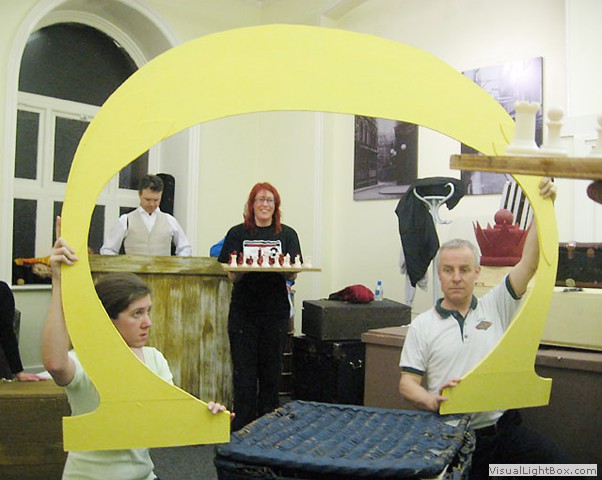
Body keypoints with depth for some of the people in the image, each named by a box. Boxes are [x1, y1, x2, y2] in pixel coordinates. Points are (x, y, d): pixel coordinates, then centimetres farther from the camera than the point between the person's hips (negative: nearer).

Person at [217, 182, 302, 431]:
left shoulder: (287, 234, 8)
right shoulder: (237, 234, 6)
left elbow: (292, 274, 2)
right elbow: (231, 275, 3)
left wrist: (283, 267, -20)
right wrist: (242, 268, -19)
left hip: (276, 310, 1)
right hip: (243, 310, -1)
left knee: (271, 370, 8)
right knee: (244, 371, 1)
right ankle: (242, 428, 12)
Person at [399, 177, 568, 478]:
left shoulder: (495, 308, 8)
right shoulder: (422, 326, 5)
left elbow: (530, 262, -2)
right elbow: (407, 382, 2)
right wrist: (432, 401, -20)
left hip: (503, 428, 2)